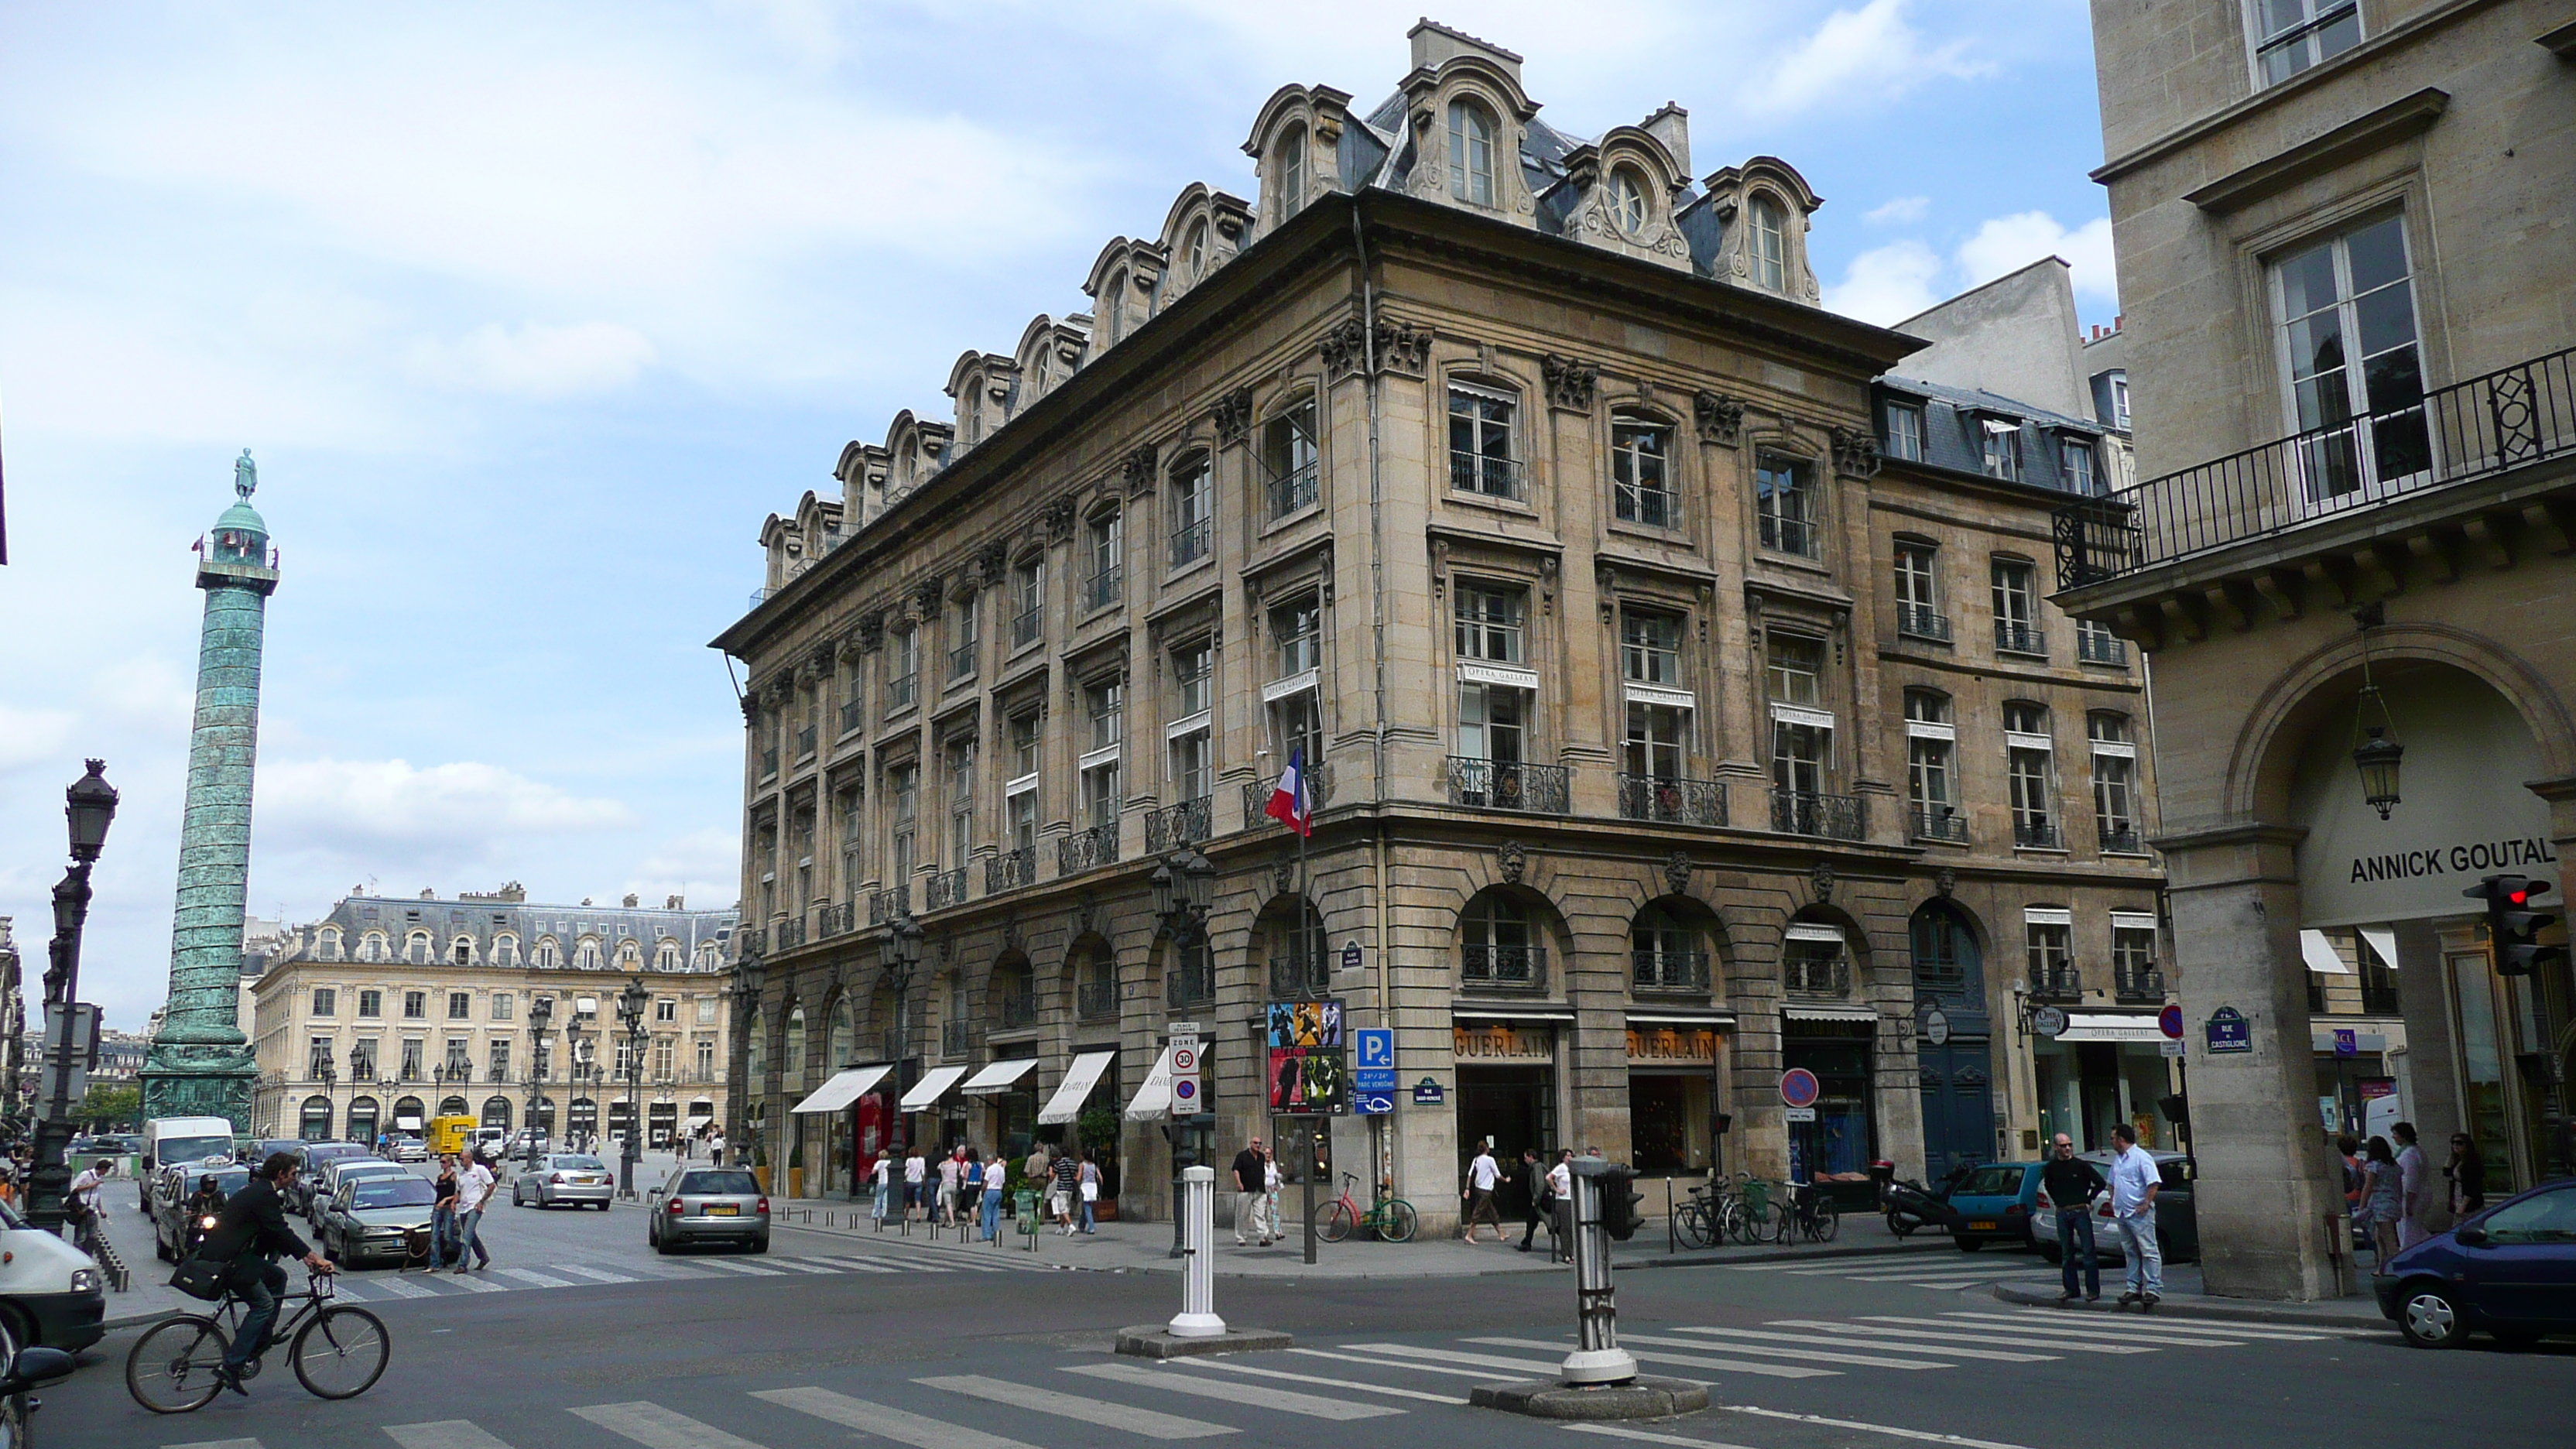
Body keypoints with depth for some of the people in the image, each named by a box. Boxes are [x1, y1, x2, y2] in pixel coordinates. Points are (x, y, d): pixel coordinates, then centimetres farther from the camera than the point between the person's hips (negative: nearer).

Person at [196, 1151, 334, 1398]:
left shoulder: (259, 1190, 16)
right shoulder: (264, 1195, -17)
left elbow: (276, 1234, 18)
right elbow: (281, 1233, -23)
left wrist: (305, 1255, 11)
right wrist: (315, 1257, -23)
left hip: (233, 1254, 10)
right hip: (225, 1260, -10)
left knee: (278, 1276, 16)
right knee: (263, 1304, -11)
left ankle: (260, 1342, 17)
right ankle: (231, 1366, -15)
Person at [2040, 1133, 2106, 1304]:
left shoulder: (2081, 1165, -4)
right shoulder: (2050, 1168, 5)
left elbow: (2100, 1182, 1)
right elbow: (2048, 1186, 23)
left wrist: (2088, 1200, 1)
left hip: (2081, 1211, -3)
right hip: (2062, 1213, 3)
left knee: (2088, 1251, -4)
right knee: (2066, 1253, 7)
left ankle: (2093, 1290, 0)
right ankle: (2070, 1289, 14)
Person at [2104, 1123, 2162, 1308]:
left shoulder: (2141, 1157, -10)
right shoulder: (2118, 1160, 17)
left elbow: (2154, 1183, -17)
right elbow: (2113, 1183, 28)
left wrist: (2146, 1204, -19)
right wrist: (2113, 1202, 16)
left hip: (2139, 1214, -9)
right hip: (2122, 1214, 9)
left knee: (2149, 1251, -6)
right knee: (2131, 1253, 11)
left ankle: (2154, 1289, -6)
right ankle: (2134, 1289, 15)